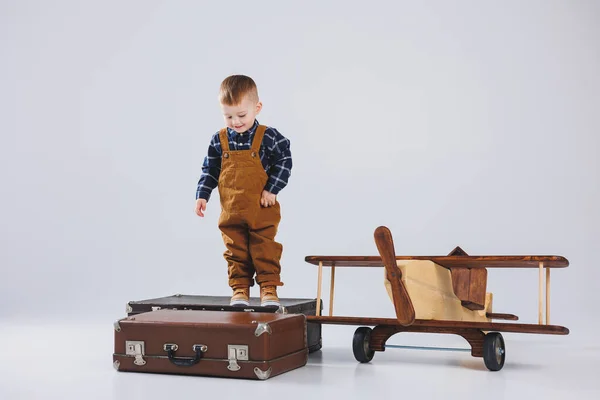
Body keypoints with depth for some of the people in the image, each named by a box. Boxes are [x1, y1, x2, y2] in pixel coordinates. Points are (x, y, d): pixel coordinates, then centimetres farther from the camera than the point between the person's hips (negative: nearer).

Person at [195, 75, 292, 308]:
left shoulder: (268, 137, -7)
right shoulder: (219, 141, 2)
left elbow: (284, 162, -4)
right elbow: (209, 171, 10)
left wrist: (272, 189, -11)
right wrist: (202, 195, 2)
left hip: (262, 211, -3)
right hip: (231, 212, 3)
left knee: (265, 249, 1)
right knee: (236, 251, 8)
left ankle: (269, 288, 11)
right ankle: (240, 288, 18)